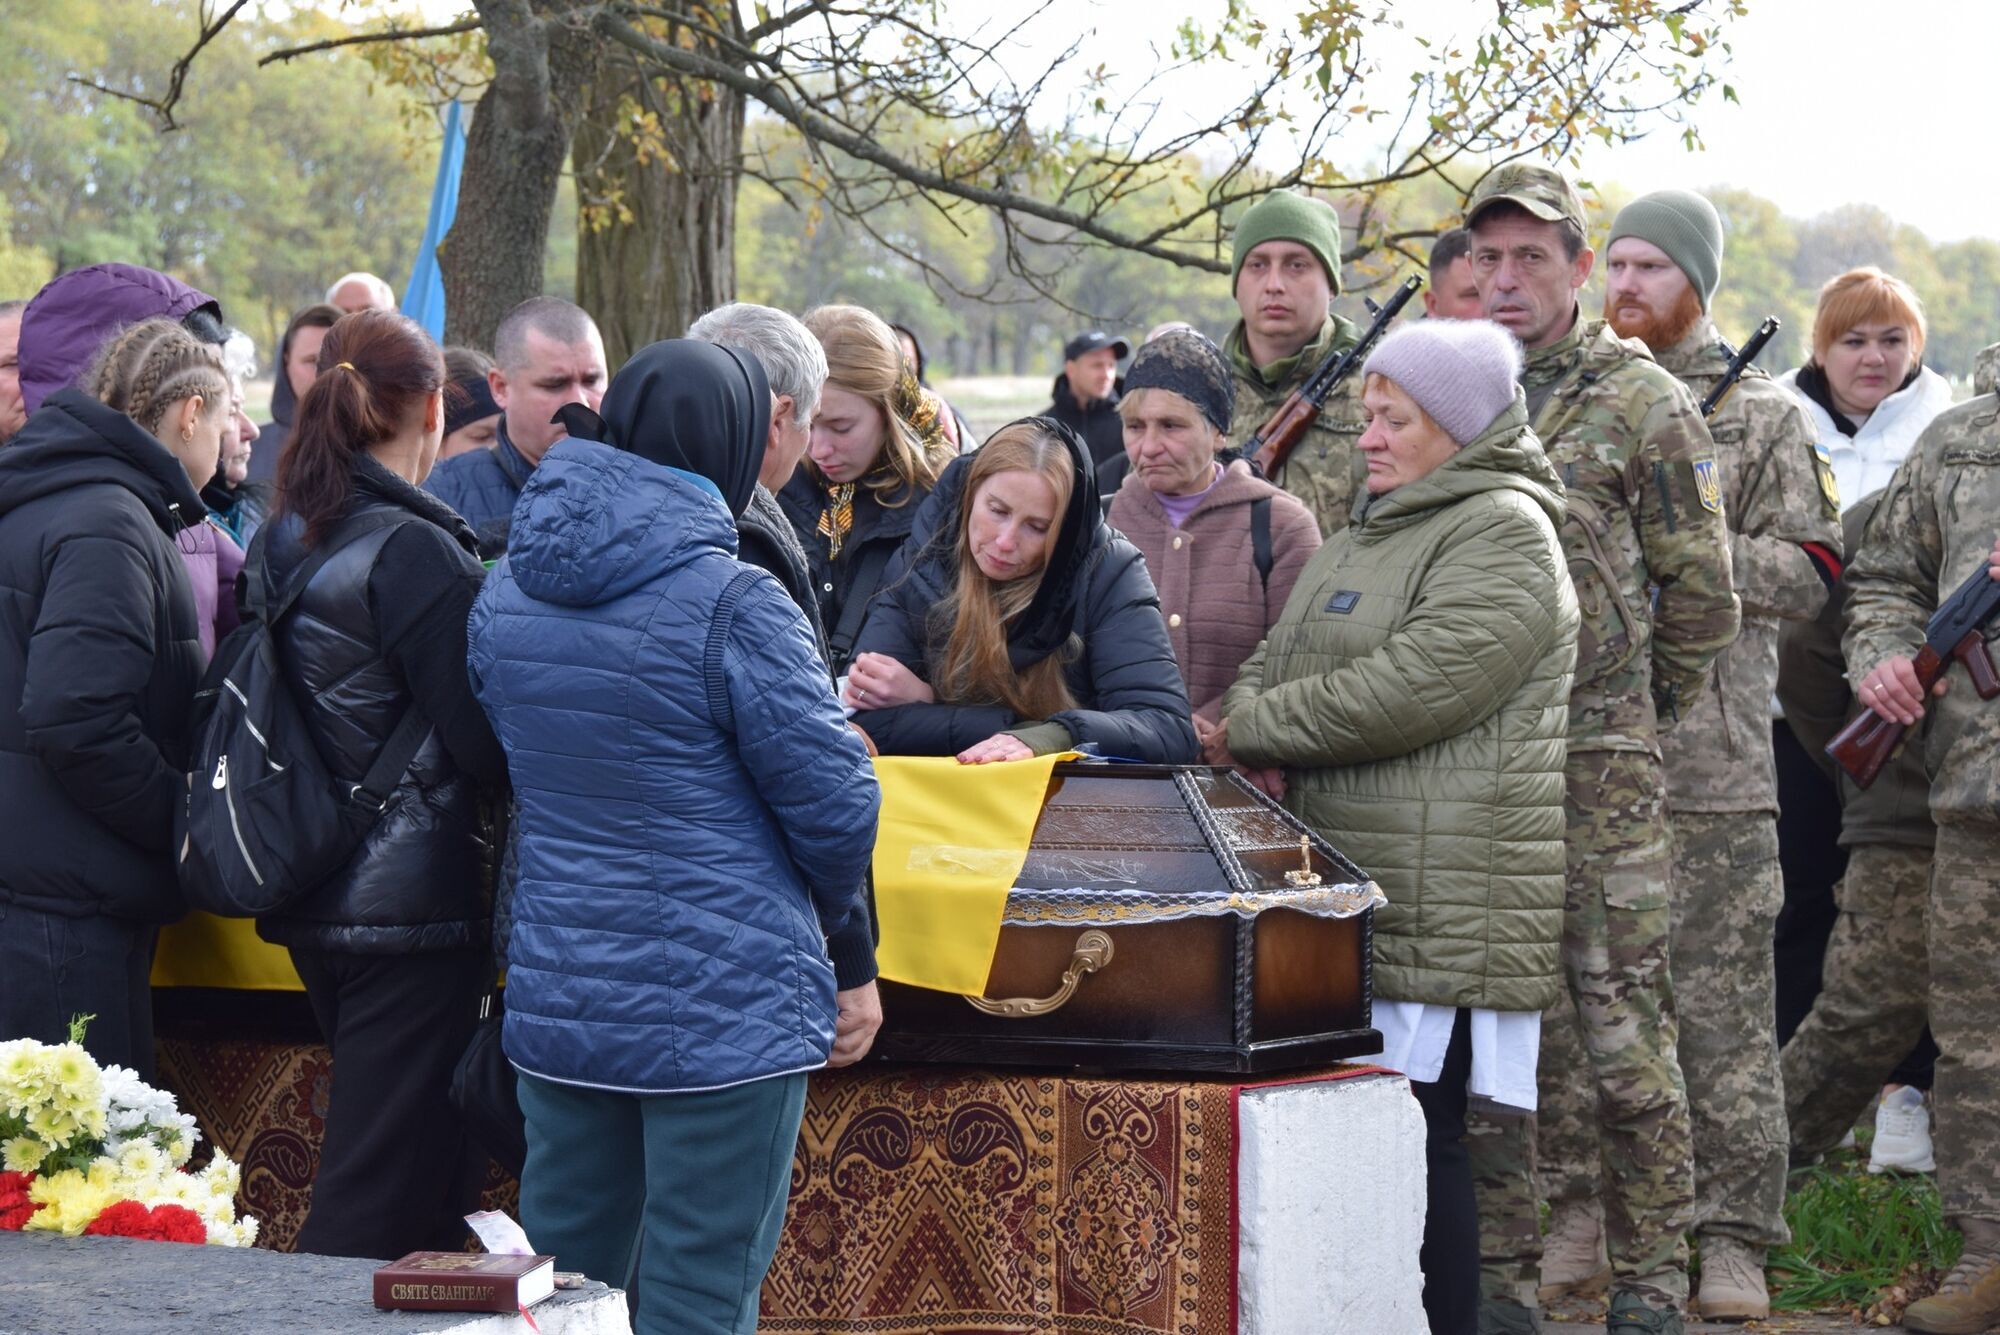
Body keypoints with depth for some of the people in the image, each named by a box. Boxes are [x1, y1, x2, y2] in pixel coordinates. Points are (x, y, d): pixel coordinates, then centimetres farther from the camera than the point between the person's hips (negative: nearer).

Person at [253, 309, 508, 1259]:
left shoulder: (277, 545, 7)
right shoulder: (414, 550, -16)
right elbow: (486, 746, -16)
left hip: (311, 901, 8)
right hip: (414, 904, -8)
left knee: (432, 1179, 19)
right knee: (375, 1206, -4)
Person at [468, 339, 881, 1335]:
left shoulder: (503, 596, 6)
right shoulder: (732, 602, -15)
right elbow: (832, 799, -11)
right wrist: (851, 952, 4)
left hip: (556, 999, 6)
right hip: (725, 1008, -6)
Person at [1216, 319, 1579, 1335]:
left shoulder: (1503, 535, -8)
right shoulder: (1363, 540, 24)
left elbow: (1405, 691, -18)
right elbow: (1272, 668, 24)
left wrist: (1251, 727, -6)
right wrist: (1246, 725, -1)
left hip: (1437, 900, -9)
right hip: (1346, 897, 9)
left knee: (1419, 1132, -8)